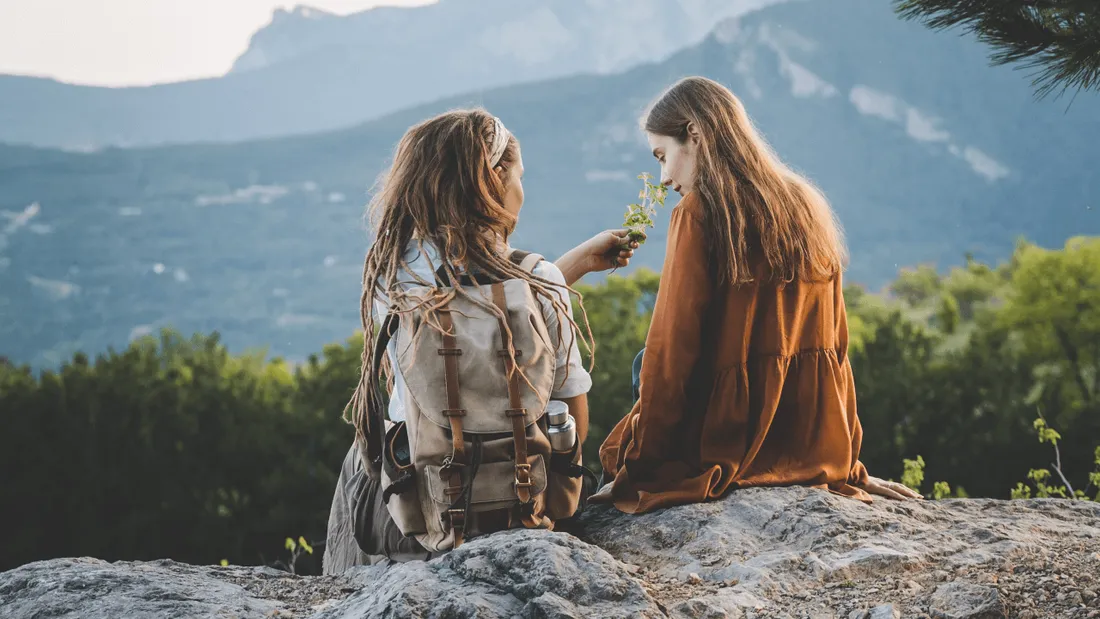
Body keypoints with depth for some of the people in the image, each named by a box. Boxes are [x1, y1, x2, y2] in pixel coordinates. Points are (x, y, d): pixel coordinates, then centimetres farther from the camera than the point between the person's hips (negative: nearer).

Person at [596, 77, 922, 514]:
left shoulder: (700, 213, -11)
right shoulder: (806, 208, 8)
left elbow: (671, 353, -13)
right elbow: (837, 346, 10)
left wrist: (634, 469, -7)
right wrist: (849, 465, 15)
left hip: (731, 446, -5)